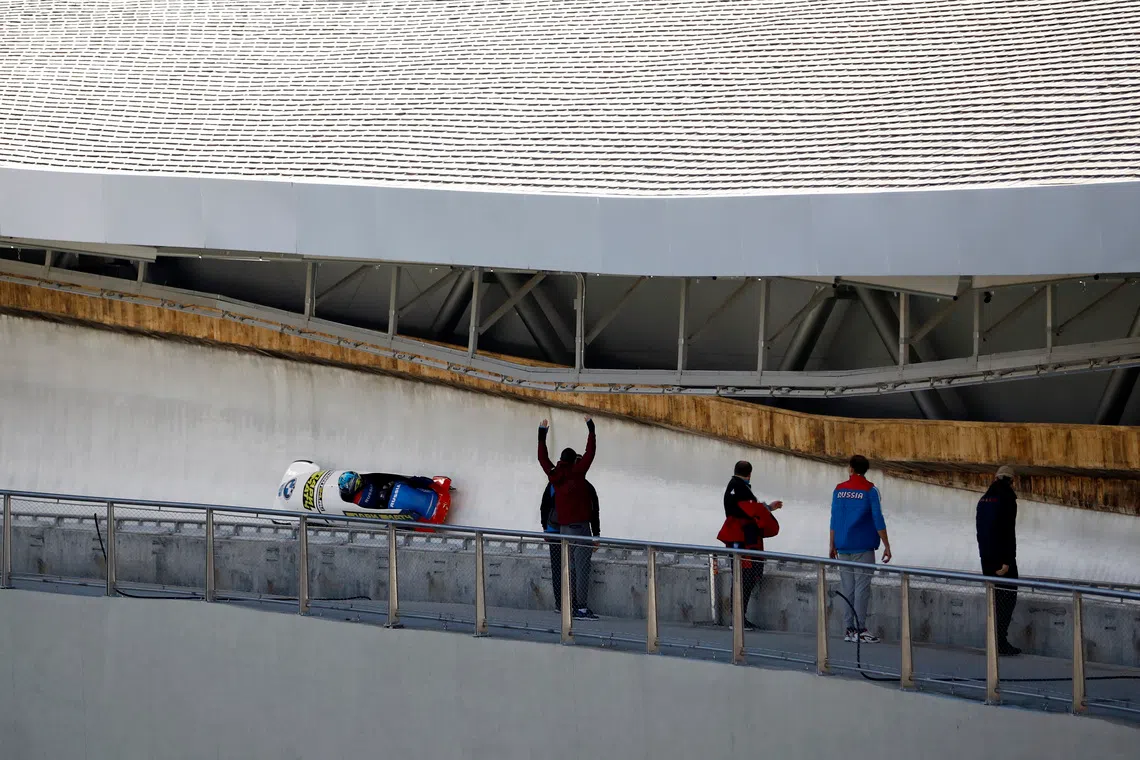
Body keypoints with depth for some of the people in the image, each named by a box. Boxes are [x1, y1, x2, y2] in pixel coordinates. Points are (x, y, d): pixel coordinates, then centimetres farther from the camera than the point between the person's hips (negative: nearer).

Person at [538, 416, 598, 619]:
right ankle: (582, 607, -13)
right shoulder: (576, 472, -7)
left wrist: (542, 435, 29)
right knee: (582, 568, -8)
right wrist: (591, 429, 3)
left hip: (563, 528, 6)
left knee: (569, 568, 11)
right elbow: (590, 452, -5)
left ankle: (571, 606, 11)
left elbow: (542, 458, 20)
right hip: (580, 527, -6)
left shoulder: (554, 475, 5)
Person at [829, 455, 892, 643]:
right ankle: (860, 630, -7)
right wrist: (886, 545, -4)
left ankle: (849, 629, 8)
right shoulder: (870, 490, -7)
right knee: (862, 588, -3)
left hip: (843, 548, 4)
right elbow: (878, 520, -9)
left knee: (847, 588, 9)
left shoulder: (839, 490, 5)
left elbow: (834, 519, 8)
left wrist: (833, 545, 17)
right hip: (863, 547, -4)